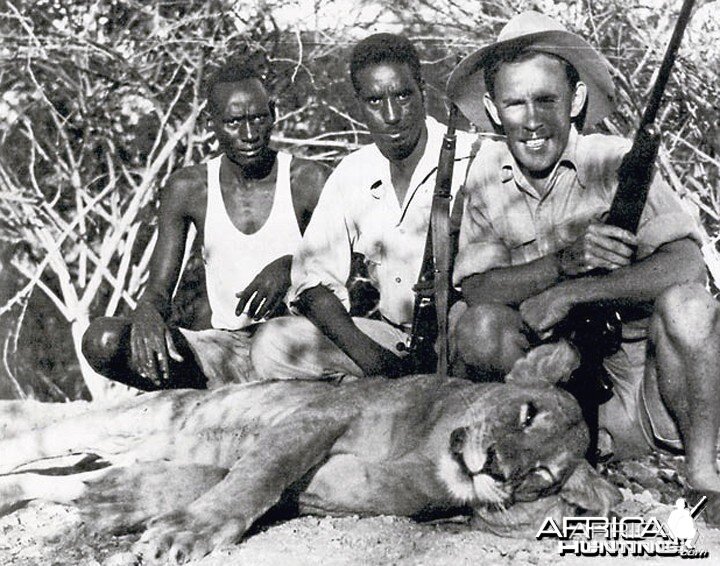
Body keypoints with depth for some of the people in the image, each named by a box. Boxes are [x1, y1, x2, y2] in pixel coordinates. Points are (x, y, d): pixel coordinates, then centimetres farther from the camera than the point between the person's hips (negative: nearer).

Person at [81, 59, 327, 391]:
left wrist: (290, 266, -29)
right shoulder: (188, 189, 4)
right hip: (226, 348, 2)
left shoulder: (308, 181, -2)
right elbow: (159, 291, 2)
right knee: (101, 341, -20)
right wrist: (146, 313, -24)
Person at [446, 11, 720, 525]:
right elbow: (476, 288, -9)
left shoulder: (616, 160, -10)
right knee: (478, 327, -21)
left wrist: (568, 293, -24)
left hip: (640, 370, -2)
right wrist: (565, 260, -25)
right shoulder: (486, 174, 0)